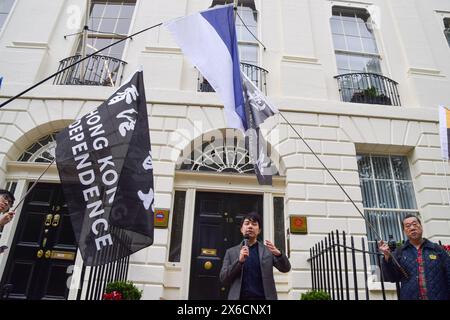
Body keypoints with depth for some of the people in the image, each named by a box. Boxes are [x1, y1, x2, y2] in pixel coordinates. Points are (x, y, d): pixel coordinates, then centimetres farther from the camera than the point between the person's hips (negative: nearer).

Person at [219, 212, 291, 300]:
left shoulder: (268, 250, 10)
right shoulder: (231, 252, 10)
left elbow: (285, 268, 2)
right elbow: (223, 279, 3)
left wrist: (278, 254, -19)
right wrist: (239, 261, -12)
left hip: (263, 297, 0)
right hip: (239, 297, 0)